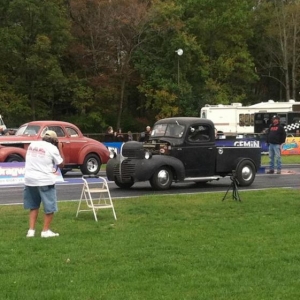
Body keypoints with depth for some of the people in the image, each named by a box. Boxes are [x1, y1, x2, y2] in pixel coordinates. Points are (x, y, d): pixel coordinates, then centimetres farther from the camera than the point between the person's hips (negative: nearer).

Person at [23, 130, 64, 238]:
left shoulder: (32, 144, 11)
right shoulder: (52, 148, -5)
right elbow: (61, 164, 3)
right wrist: (60, 149, 10)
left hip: (29, 179, 6)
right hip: (45, 181, -6)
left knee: (33, 206, 18)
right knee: (50, 207, 7)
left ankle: (31, 230, 12)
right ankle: (46, 231, 8)